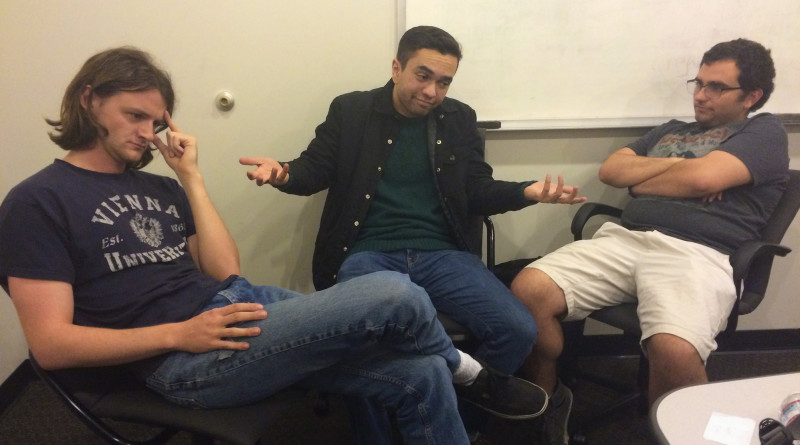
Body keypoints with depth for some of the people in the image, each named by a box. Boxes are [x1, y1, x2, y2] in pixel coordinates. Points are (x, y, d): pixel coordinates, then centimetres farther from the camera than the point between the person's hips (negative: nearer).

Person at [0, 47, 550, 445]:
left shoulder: (158, 187, 18)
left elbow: (225, 271, 7)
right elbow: (51, 344, -8)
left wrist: (190, 176, 5)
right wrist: (177, 334, -18)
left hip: (238, 307, 7)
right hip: (185, 361, -7)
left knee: (420, 376, -8)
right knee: (393, 296, -22)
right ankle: (463, 370, 12)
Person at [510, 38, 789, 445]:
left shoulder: (765, 131, 14)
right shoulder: (669, 131, 31)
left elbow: (703, 178, -6)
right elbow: (610, 171, 17)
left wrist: (641, 182, 9)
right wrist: (674, 165, 5)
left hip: (699, 254, -5)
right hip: (623, 238, 5)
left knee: (674, 350, -37)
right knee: (528, 290, -20)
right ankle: (546, 402, 3)